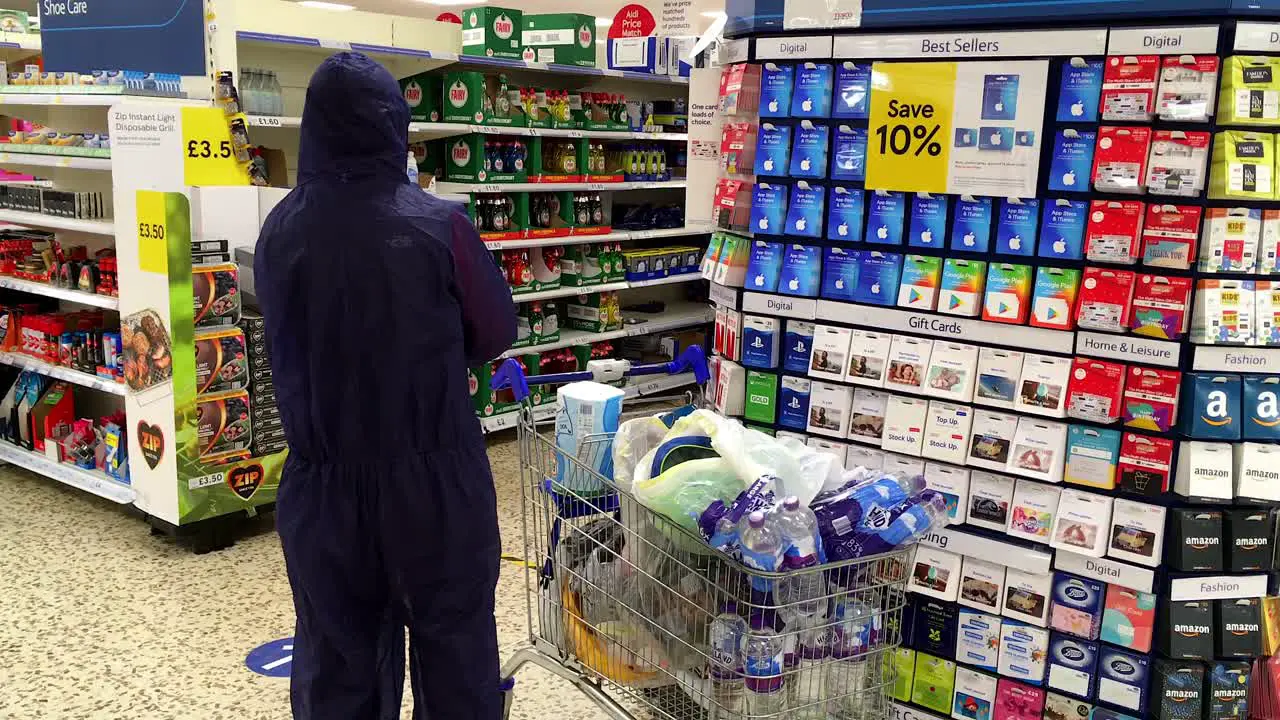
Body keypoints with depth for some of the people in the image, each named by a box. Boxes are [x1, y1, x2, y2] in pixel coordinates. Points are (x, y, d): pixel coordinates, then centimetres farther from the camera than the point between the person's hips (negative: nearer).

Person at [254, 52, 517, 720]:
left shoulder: (278, 232, -5)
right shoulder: (438, 226, -14)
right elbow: (496, 333, -2)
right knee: (454, 648, 14)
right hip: (435, 482, -2)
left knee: (337, 658, 16)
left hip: (321, 486, 3)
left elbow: (290, 347, 7)